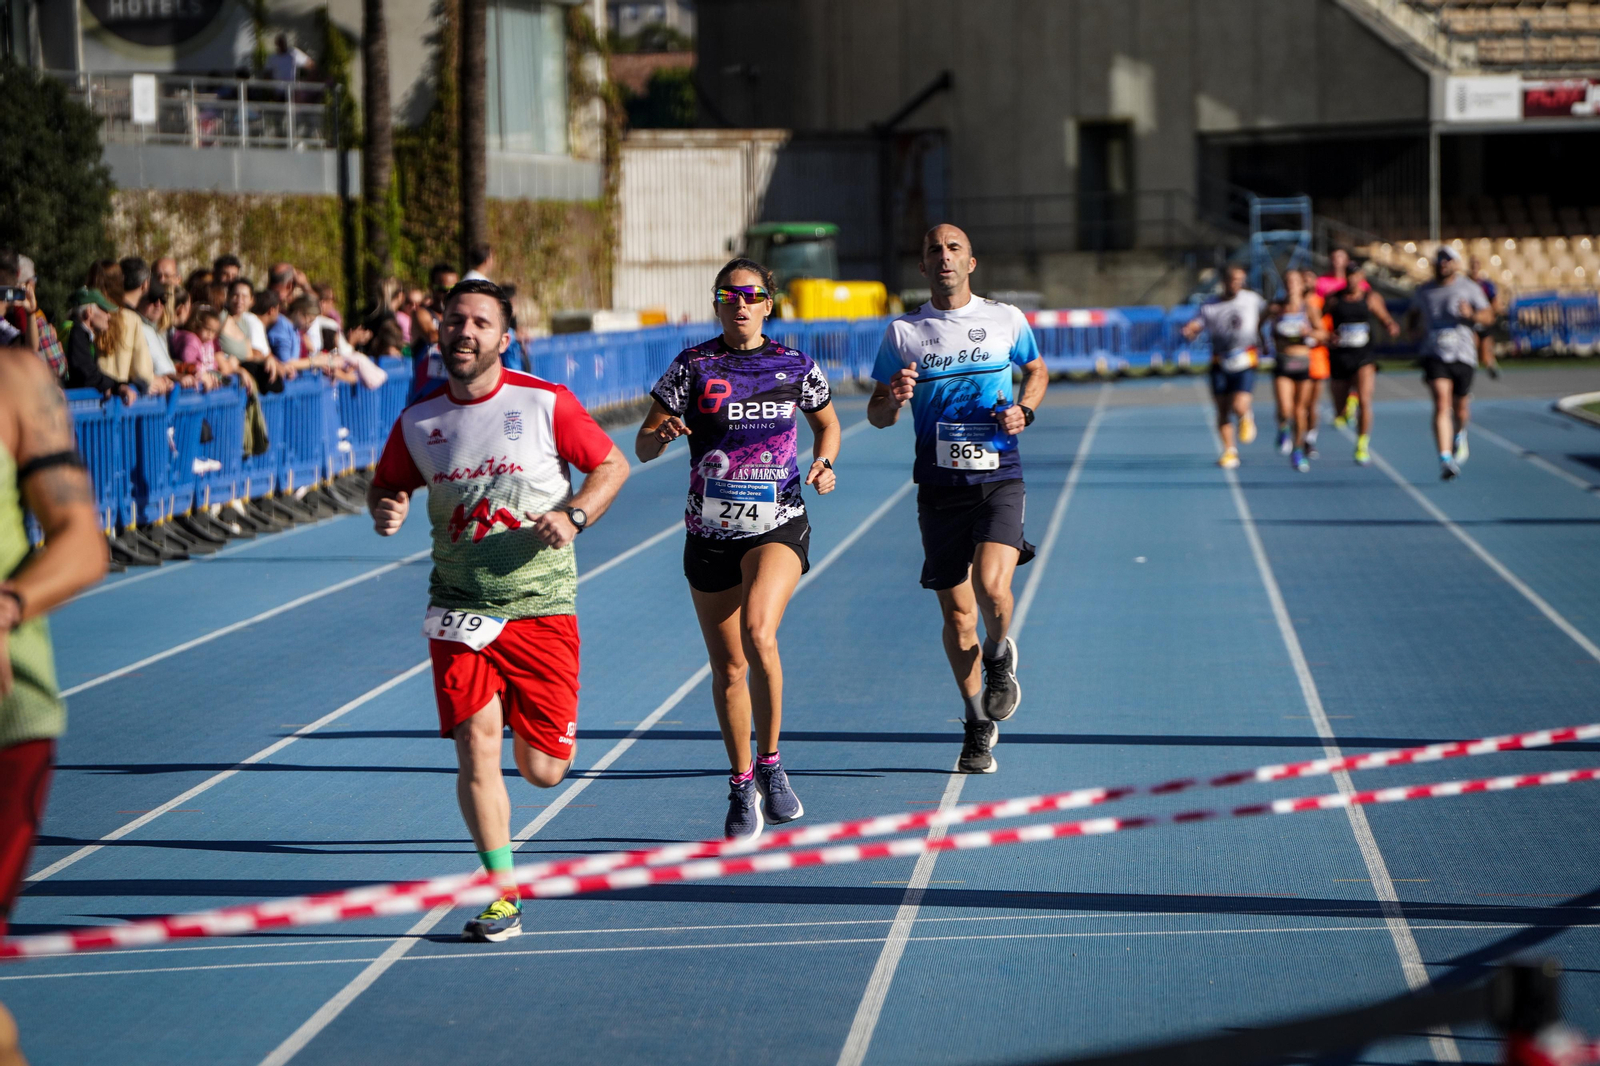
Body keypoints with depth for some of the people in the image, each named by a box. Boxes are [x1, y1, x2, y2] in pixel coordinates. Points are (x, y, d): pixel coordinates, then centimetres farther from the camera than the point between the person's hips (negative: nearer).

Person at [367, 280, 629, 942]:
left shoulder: (545, 404, -5)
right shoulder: (418, 421, 2)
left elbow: (612, 465, 4)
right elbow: (385, 486, 17)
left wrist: (574, 515, -14)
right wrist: (386, 511, -7)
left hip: (541, 609, -1)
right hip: (459, 611, 2)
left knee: (542, 770, 1)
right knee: (476, 746, -12)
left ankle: (546, 726, 39)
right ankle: (503, 893, 0)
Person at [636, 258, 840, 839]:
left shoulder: (796, 366, 1)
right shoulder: (692, 366, -2)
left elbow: (827, 422, 20)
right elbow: (642, 446, -2)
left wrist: (824, 463, 0)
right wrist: (661, 434, -24)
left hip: (779, 526, -1)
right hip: (711, 532, 1)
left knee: (757, 630, -27)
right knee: (727, 667, 7)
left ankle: (770, 762, -10)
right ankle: (742, 787, 25)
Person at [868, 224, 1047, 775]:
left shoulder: (1005, 319, 5)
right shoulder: (902, 332, 5)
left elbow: (1037, 370, 22)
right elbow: (876, 414, 9)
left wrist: (1024, 410, 2)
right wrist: (893, 399, -15)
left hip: (999, 477, -1)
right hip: (940, 486, 1)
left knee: (992, 588, -23)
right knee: (956, 613, 4)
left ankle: (1000, 656, 12)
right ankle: (979, 726, 22)